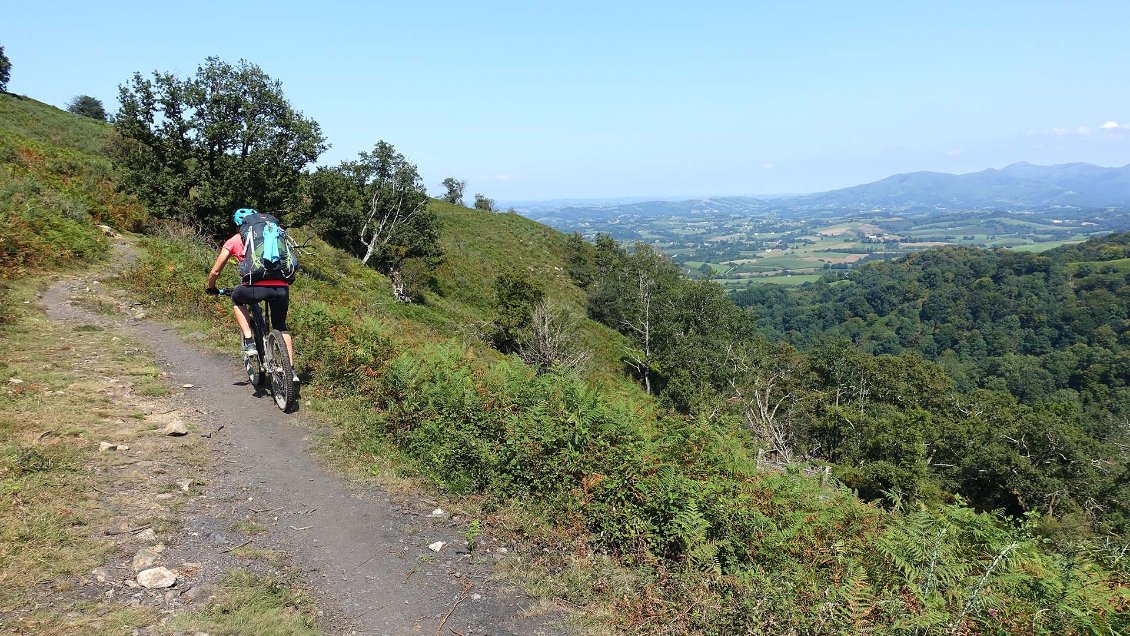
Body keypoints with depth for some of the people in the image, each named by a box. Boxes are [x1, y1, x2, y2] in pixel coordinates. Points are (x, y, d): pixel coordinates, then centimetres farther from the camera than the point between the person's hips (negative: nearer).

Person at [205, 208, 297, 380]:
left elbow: (215, 272, 25)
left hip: (256, 287, -3)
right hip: (282, 288, 3)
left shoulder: (233, 241, 19)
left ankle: (249, 341, 19)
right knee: (281, 326, 26)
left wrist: (210, 288, 44)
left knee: (237, 299, 32)